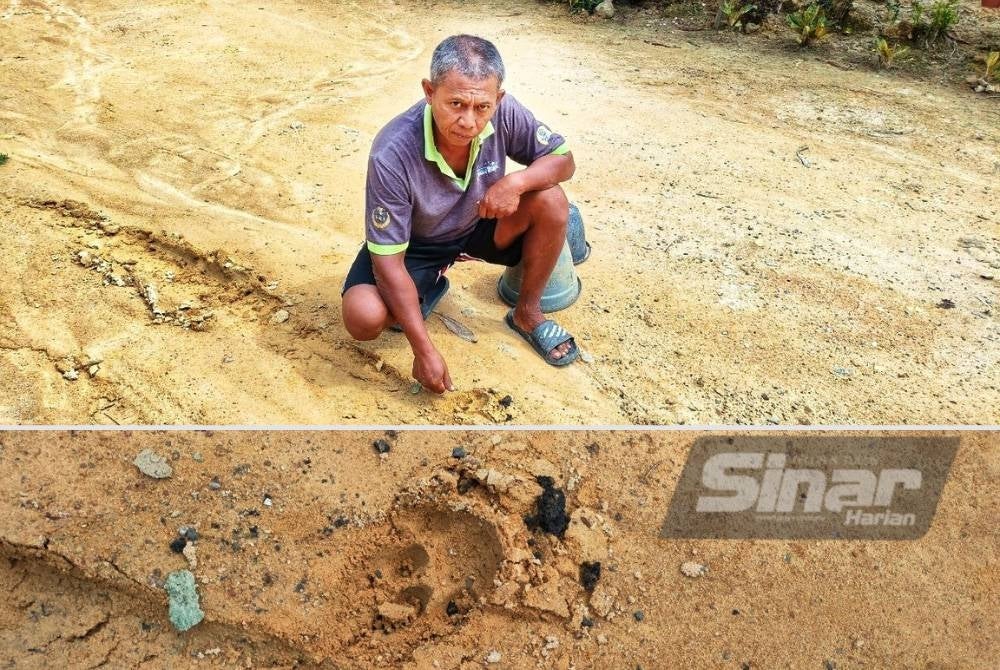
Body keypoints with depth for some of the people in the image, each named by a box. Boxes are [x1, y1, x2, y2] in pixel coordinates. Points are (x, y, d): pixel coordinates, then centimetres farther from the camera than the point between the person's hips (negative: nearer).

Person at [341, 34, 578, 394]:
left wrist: (517, 181, -33)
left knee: (551, 202, -22)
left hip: (478, 228, 3)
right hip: (415, 244, -3)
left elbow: (564, 159, -9)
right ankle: (431, 285, 8)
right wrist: (424, 350, -31)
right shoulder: (392, 154, -34)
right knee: (363, 317, -28)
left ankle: (527, 314, 0)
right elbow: (388, 261, -29)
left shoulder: (504, 113, -24)